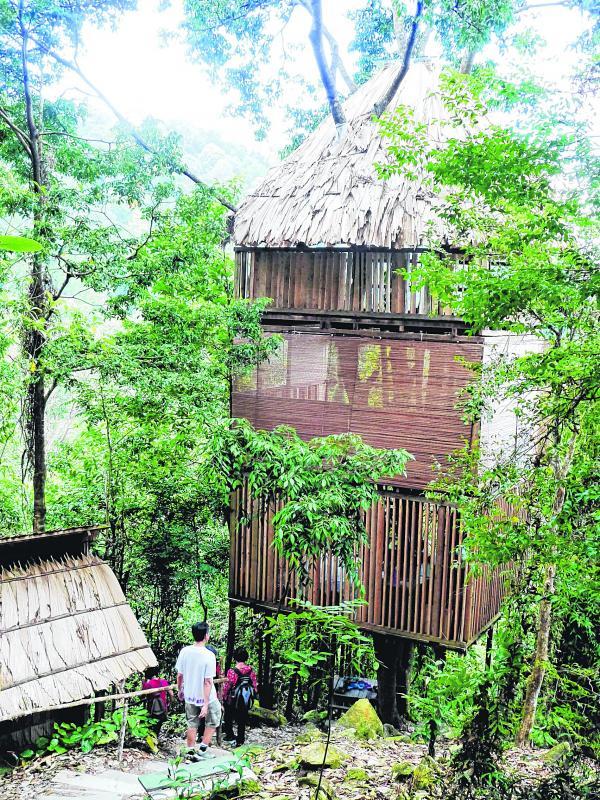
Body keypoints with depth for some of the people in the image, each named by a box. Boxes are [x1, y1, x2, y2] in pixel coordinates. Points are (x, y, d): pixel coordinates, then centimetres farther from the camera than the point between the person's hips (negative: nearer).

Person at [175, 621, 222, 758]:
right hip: (206, 697, -4)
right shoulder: (209, 655, -23)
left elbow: (179, 675, -1)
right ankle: (202, 750, 17)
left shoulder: (184, 651, -10)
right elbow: (208, 682, -22)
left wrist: (180, 690, 17)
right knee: (212, 722, 19)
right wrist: (205, 704, -20)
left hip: (189, 696, 4)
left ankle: (191, 752, 26)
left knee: (192, 724, 20)